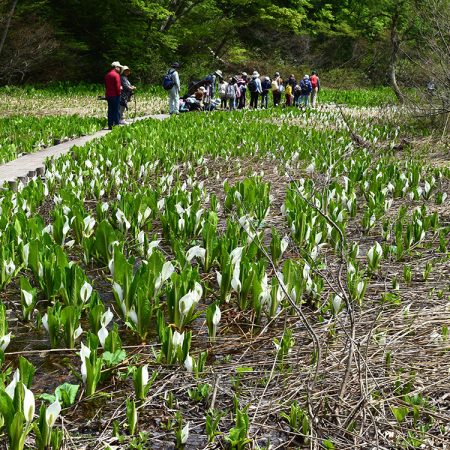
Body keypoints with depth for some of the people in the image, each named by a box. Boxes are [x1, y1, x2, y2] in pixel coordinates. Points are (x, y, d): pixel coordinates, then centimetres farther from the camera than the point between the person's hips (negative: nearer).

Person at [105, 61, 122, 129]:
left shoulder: (107, 75, 13)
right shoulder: (116, 75, -12)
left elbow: (106, 85, 16)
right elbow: (117, 86, -17)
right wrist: (119, 91, -2)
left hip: (108, 95, 7)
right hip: (115, 95, -7)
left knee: (110, 110, 10)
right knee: (116, 110, -2)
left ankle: (110, 125, 10)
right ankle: (117, 124, -2)